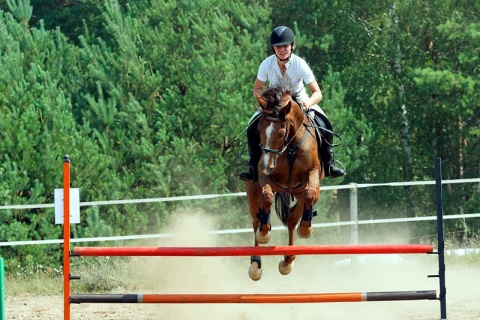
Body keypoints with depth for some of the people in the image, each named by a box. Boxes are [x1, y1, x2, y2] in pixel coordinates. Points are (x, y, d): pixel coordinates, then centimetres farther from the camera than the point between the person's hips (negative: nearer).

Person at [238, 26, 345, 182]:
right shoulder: (267, 64, -19)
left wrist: (308, 102, -49)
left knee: (325, 127, -22)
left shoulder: (300, 64, -25)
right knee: (253, 129, -22)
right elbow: (257, 89, -7)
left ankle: (329, 164, -4)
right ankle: (254, 168, -8)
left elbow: (317, 93, -27)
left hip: (301, 103, -1)